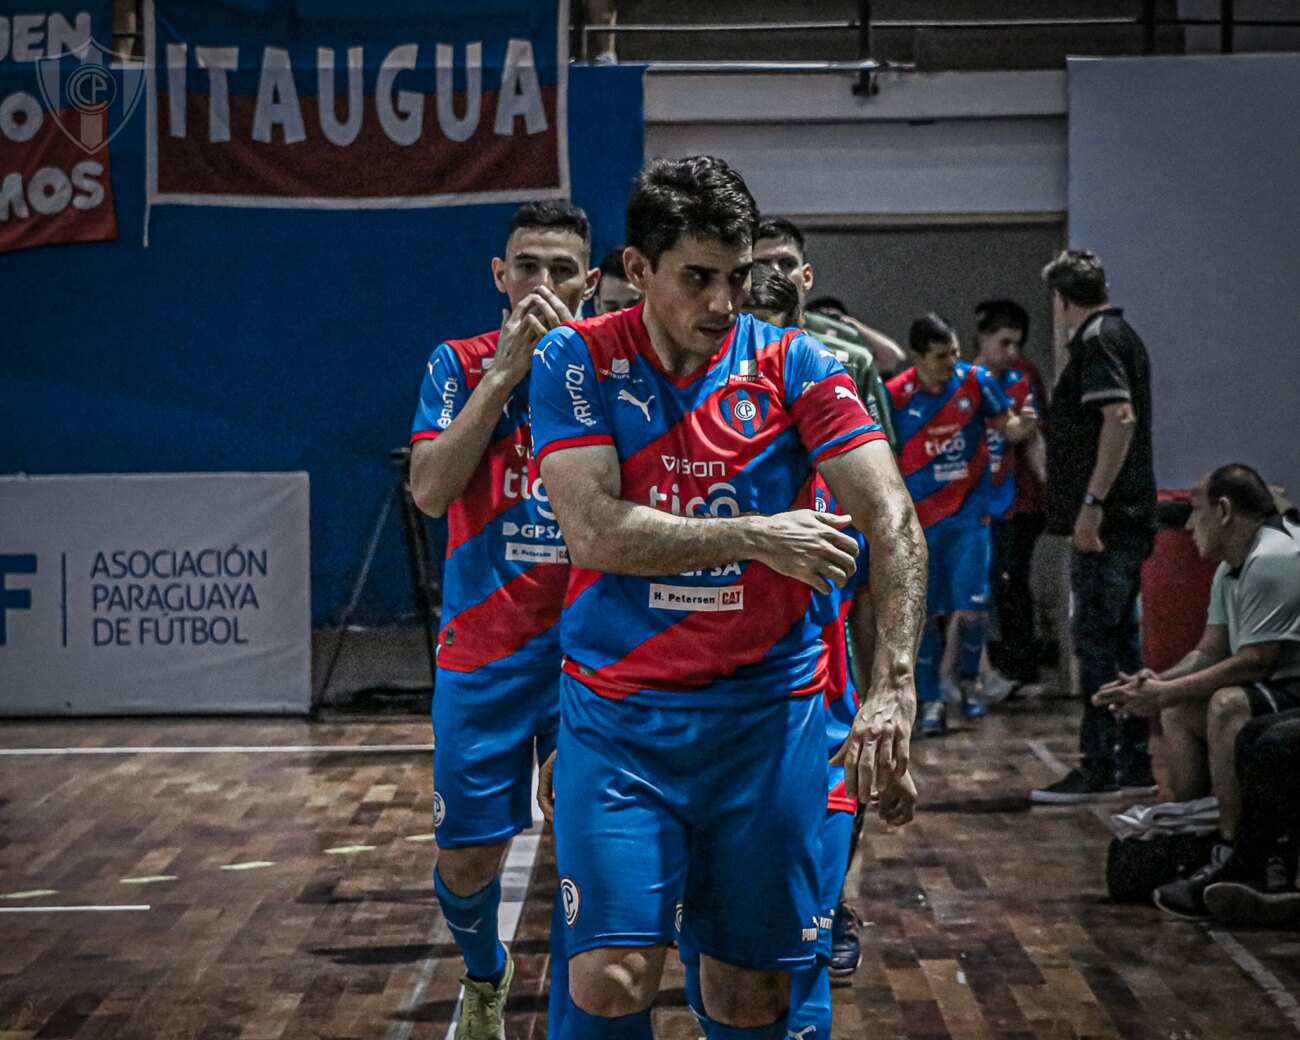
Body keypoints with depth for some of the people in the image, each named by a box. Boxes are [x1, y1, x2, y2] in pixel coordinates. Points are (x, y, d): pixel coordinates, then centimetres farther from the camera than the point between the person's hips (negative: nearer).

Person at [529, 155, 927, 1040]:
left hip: (768, 707, 1)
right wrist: (755, 536, -19)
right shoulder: (576, 362, -3)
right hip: (617, 713, -1)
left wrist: (893, 687, -24)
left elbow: (893, 520, -12)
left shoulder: (793, 364, -2)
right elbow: (595, 533, -13)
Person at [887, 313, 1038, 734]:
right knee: (922, 612, 1)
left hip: (968, 513, 1)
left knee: (971, 606, -3)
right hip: (918, 520, -1)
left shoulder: (975, 380, -5)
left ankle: (968, 682, 21)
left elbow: (1005, 427, 6)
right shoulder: (894, 396, -8)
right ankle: (931, 701, 11)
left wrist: (1023, 424, -16)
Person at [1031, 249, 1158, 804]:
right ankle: (1133, 764, 15)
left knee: (1096, 639, -8)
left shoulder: (1097, 340, -12)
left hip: (1106, 517, -10)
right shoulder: (1121, 334, 18)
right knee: (1121, 639, 12)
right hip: (1128, 518, 10)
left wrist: (1093, 502, -25)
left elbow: (1120, 417, -24)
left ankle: (1098, 769, -8)